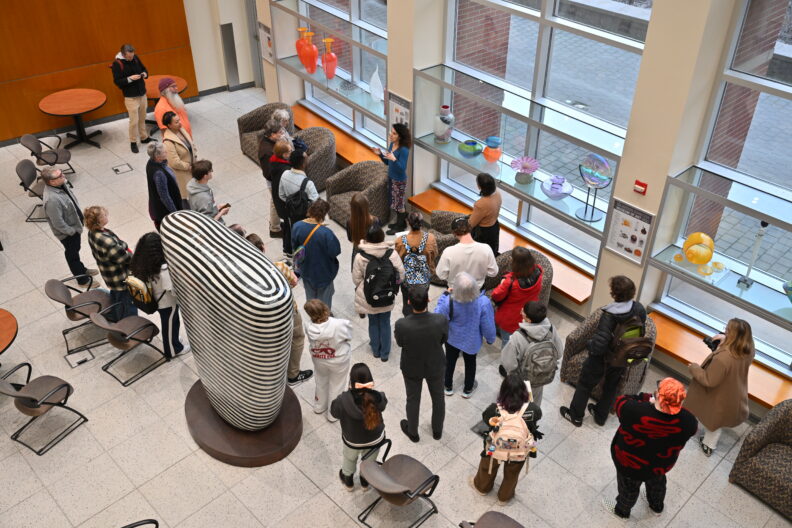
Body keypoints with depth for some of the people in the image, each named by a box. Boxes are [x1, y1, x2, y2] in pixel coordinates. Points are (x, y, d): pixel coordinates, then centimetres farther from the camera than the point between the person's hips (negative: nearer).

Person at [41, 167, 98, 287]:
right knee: (72, 254, 17)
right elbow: (58, 223, -30)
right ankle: (82, 279, 38)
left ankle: (81, 269, 54)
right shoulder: (52, 200, -40)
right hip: (67, 232, -8)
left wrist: (81, 216, 13)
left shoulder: (60, 184, -14)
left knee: (75, 250, 30)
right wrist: (72, 231, -16)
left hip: (74, 224, 8)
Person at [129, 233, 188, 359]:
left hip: (158, 300, 7)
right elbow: (174, 290, -31)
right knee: (170, 325, 18)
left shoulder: (143, 264, -14)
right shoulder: (163, 269, -38)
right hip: (168, 303, -7)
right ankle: (173, 350, 41)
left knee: (168, 324, 30)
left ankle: (173, 342, 53)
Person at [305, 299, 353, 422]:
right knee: (336, 386, 23)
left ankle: (319, 407, 55)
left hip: (319, 361, 2)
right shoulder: (339, 325, -36)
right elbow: (349, 336, -18)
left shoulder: (310, 329, -29)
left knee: (321, 382, 31)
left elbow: (312, 343, -11)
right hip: (339, 361, -2)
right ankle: (333, 414, 43)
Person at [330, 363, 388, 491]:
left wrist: (351, 391, -17)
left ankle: (348, 480, 61)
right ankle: (366, 480, 61)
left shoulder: (344, 401, -37)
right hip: (375, 439, 1)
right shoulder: (378, 398, -34)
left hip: (352, 440, 0)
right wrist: (370, 390, -21)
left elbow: (334, 412, -15)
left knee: (349, 459, 34)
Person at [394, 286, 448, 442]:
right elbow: (444, 339, -10)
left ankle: (413, 432, 50)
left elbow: (400, 343, -12)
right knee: (438, 398, 27)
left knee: (413, 400, 25)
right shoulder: (441, 321, -32)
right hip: (435, 366, 1)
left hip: (412, 368, -1)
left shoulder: (402, 325, -35)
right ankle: (437, 430, 51)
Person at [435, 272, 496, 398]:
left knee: (450, 361, 28)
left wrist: (445, 295, -15)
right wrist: (490, 339, -1)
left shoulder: (449, 301, -36)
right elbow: (488, 325, -22)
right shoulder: (483, 302, -34)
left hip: (452, 338, 0)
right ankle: (468, 389, 50)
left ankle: (448, 387, 51)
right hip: (471, 340, 0)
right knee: (470, 363, 28)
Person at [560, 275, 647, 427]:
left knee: (585, 385, 19)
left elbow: (599, 344, -36)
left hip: (602, 358, -5)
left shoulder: (610, 315, -36)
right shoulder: (640, 309, -17)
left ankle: (575, 415, 37)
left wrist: (590, 345, -14)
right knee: (611, 386, 27)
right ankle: (601, 416, 47)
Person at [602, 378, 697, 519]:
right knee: (657, 482, 36)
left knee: (629, 487, 29)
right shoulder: (688, 421, -33)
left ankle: (622, 510, 58)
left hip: (631, 465, -3)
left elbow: (621, 402, -20)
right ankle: (657, 507, 66)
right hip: (662, 465, 3)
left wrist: (647, 398, -13)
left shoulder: (635, 412, -43)